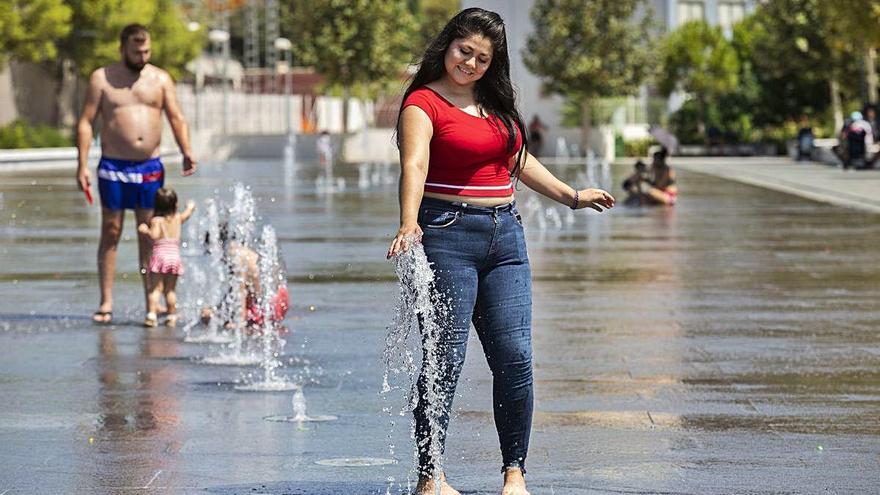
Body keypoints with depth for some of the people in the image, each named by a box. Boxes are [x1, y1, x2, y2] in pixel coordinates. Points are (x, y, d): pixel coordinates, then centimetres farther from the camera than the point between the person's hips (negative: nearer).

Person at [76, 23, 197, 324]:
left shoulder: (160, 79, 8)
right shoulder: (102, 79, 0)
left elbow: (176, 118, 4)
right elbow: (86, 122, -2)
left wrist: (186, 151, -14)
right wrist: (82, 165, -11)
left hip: (150, 167, 2)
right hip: (113, 167, -2)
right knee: (111, 233, -1)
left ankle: (152, 301, 8)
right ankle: (106, 302, 1)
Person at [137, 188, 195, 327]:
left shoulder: (156, 220, -5)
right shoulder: (178, 218, 8)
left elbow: (154, 236, -20)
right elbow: (188, 213, 28)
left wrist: (144, 230, -3)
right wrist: (191, 206, 48)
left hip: (160, 255, -4)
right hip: (175, 257, 4)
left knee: (155, 288, -4)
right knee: (170, 289, 11)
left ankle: (151, 314, -15)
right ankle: (172, 317, 11)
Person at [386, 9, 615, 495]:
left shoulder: (496, 103, 16)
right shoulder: (423, 103, -6)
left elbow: (518, 161, 30)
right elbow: (414, 165, -22)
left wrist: (572, 196, 37)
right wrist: (408, 224, -38)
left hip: (504, 234, 6)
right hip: (447, 235, -6)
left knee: (515, 356, -2)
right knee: (445, 358, -7)